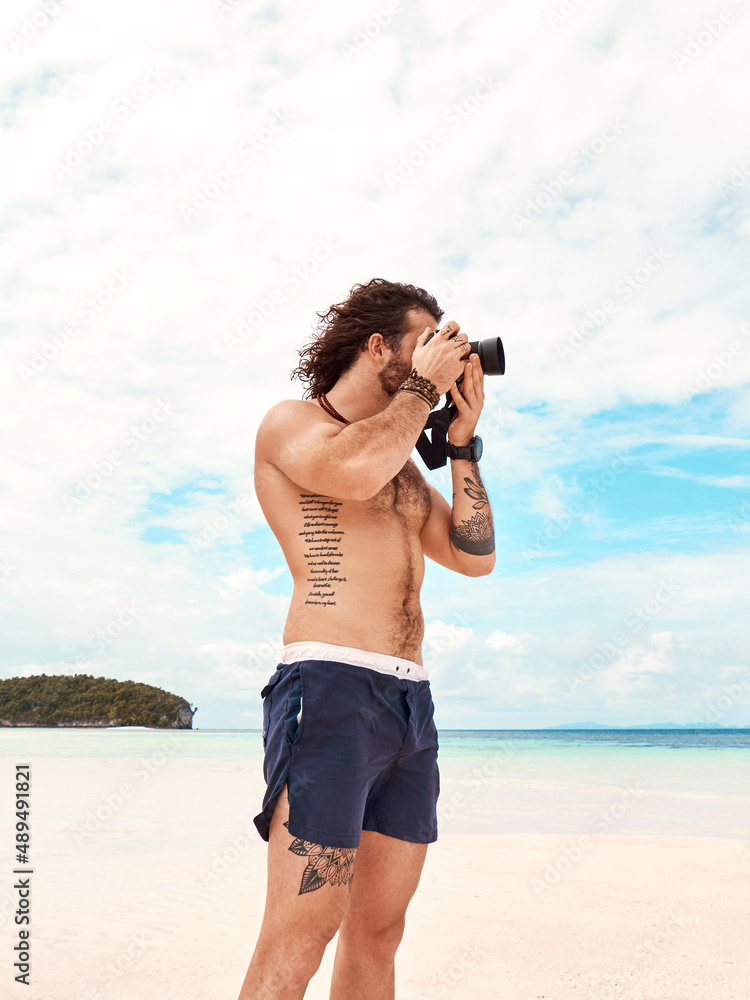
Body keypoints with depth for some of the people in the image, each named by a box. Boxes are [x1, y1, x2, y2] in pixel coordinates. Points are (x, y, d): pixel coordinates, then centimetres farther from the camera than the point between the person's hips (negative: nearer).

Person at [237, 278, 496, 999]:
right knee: (299, 936, -10)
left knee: (378, 930, 11)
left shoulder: (404, 464, 24)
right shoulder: (290, 422, 4)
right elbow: (355, 469, -20)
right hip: (332, 689, -7)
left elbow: (475, 555, 16)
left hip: (411, 703, 8)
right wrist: (425, 384, -3)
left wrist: (463, 436, 13)